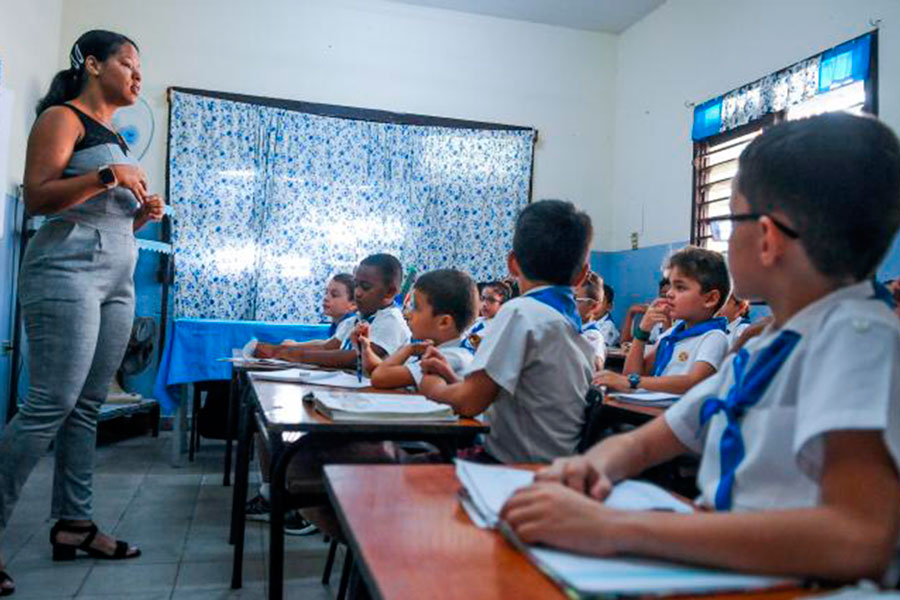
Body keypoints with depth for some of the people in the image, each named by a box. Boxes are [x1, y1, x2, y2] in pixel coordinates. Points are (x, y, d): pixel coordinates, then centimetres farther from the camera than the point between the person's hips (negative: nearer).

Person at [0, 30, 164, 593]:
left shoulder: (116, 137, 23)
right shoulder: (62, 117, 0)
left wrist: (145, 213, 8)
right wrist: (108, 176, -18)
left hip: (119, 277, 8)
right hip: (68, 269, -8)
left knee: (87, 407, 7)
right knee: (52, 403, -12)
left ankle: (73, 524, 12)